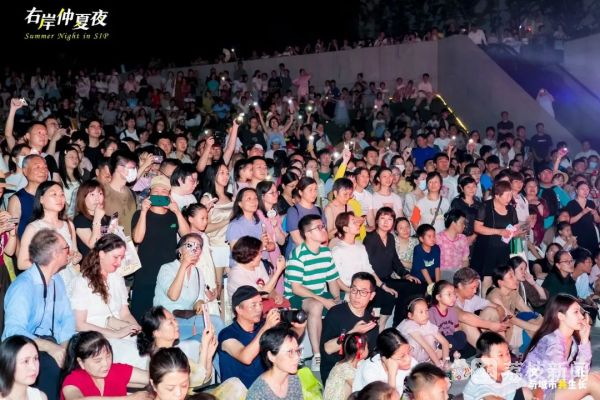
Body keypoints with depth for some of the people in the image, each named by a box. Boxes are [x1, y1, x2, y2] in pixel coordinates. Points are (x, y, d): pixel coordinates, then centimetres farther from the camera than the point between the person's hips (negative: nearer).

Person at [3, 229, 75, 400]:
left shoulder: (57, 281, 7)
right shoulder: (23, 285, -18)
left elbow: (67, 318, 5)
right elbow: (14, 331, -28)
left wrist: (65, 344, -15)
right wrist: (50, 347, -35)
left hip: (50, 343, 7)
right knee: (52, 364, -34)